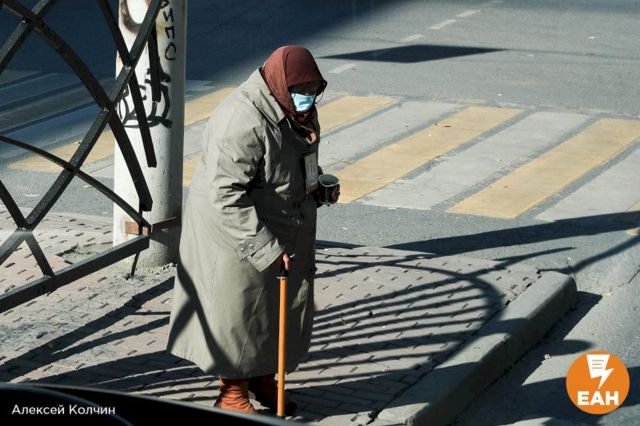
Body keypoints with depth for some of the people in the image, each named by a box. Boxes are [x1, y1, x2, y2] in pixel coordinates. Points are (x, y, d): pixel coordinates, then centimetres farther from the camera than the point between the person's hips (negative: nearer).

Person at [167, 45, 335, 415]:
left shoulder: (300, 110, -1)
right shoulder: (244, 122, -30)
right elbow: (227, 198, -31)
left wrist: (318, 183, 6)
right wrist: (266, 249, -32)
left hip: (286, 230, 9)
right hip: (235, 233, -9)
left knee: (284, 307, 17)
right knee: (237, 309, 3)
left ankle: (264, 377, 37)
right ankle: (232, 392, 21)